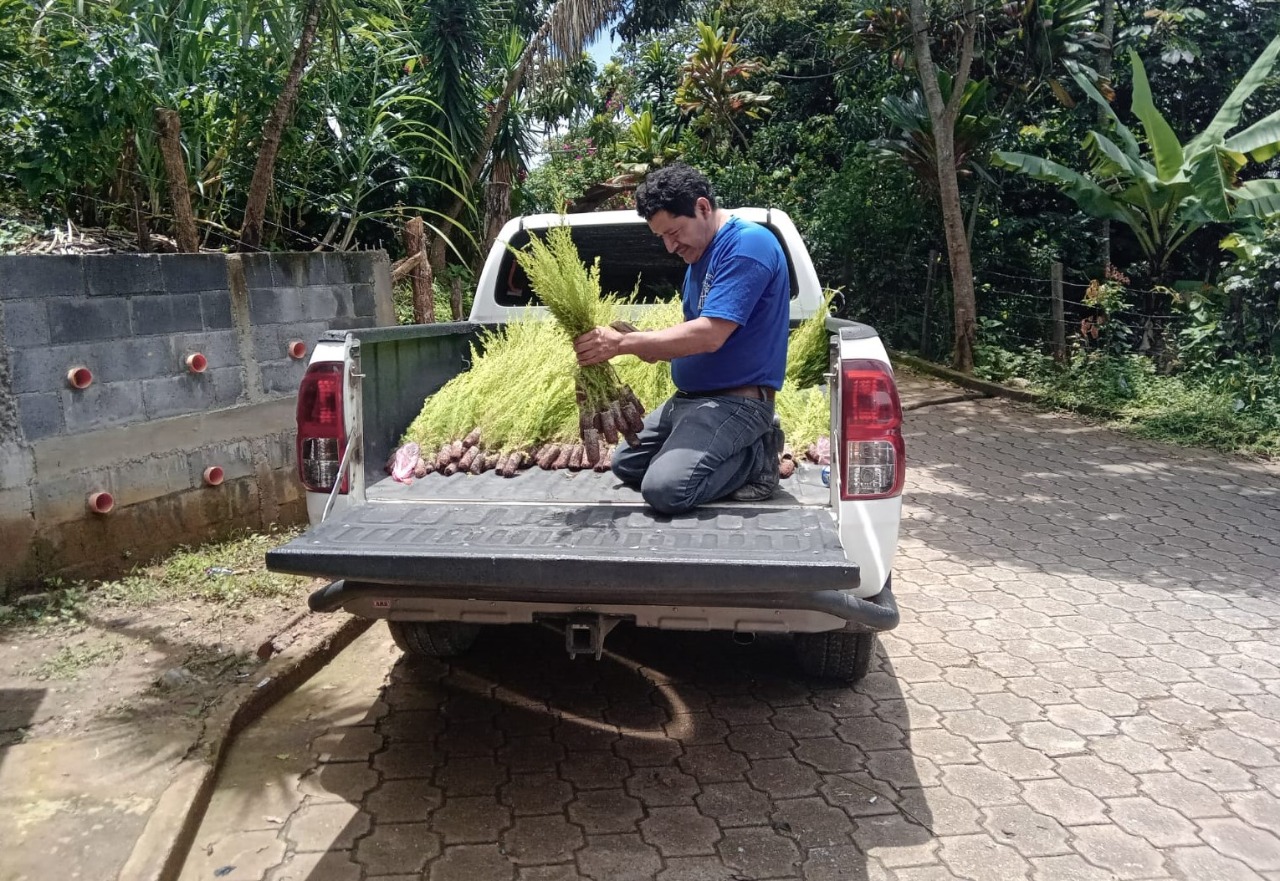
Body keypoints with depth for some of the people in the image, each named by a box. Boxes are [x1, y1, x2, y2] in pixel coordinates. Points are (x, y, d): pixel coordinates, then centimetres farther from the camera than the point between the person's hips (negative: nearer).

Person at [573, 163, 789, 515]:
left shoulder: (747, 244, -18)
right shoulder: (702, 252, 13)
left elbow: (709, 336, -27)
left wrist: (622, 343, -23)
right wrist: (643, 343, -7)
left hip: (735, 400, -11)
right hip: (688, 397, 11)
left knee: (665, 488, -28)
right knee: (625, 464, 18)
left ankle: (755, 457, -4)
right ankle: (737, 451, 13)